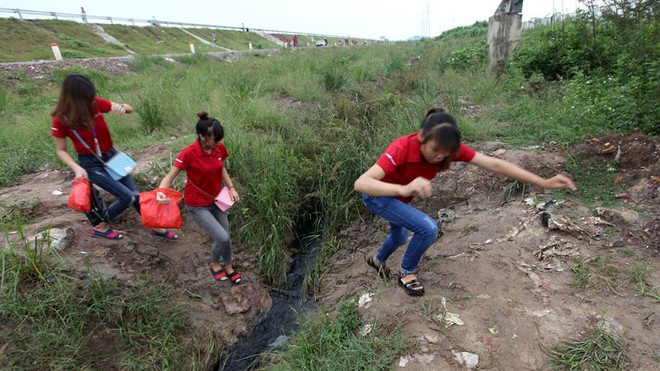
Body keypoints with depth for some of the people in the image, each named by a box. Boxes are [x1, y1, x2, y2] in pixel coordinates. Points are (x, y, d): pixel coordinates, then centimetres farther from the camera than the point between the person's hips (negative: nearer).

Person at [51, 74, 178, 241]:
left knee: (136, 194, 5)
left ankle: (156, 227, 22)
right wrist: (77, 168, -22)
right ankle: (99, 227, 11)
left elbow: (130, 109, -6)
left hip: (111, 155, 4)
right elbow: (61, 150, -6)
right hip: (91, 163, -4)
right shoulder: (61, 119, -17)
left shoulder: (96, 103, -11)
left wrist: (121, 107, -30)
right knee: (127, 196, -12)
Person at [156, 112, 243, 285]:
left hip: (215, 200, 5)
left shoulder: (219, 148, -10)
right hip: (197, 205, -5)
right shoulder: (189, 153, -26)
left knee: (226, 236, 10)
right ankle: (214, 264, 23)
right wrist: (161, 192, -41)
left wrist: (231, 188, -3)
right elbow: (170, 176, -21)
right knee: (222, 238, -11)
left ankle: (228, 267, 38)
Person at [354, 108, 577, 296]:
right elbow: (361, 183, -50)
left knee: (400, 238, 28)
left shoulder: (448, 147, -25)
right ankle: (406, 273, 6)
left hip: (399, 197, 6)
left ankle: (377, 260, 61)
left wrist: (544, 183, -29)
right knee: (427, 228, -23)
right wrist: (404, 188, -66)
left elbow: (494, 164, -25)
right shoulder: (401, 149, -40)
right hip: (377, 196, -6)